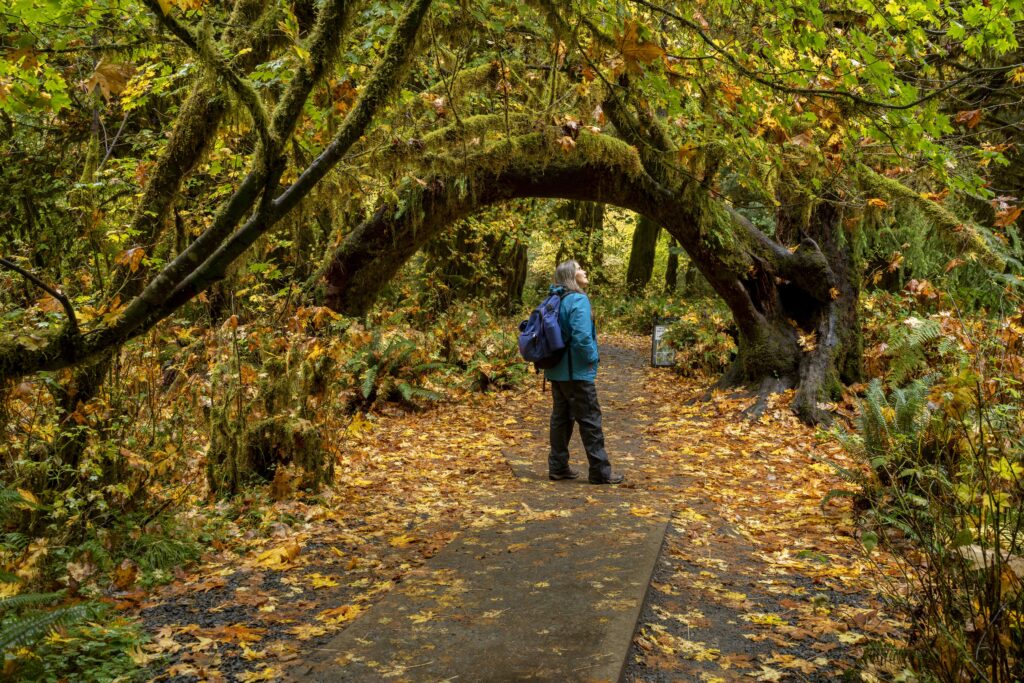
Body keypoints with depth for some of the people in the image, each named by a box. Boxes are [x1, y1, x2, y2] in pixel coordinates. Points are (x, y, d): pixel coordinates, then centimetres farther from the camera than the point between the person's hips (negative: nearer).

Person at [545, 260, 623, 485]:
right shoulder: (579, 300, -16)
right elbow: (582, 336, -26)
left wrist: (553, 358, 17)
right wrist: (592, 358, -11)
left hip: (557, 370, 9)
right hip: (576, 371, -9)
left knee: (561, 417, 13)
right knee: (590, 419, -1)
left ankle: (558, 467, 18)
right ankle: (600, 472, 4)